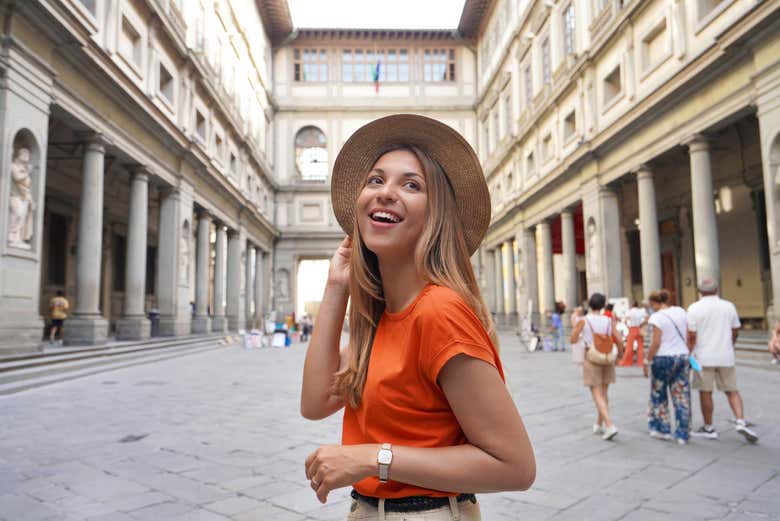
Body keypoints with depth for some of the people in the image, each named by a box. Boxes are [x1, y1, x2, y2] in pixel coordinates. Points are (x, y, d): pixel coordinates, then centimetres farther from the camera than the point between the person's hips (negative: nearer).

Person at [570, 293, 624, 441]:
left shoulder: (584, 321, -8)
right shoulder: (608, 321, -2)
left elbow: (573, 340, -3)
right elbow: (619, 341, -3)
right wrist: (619, 353, 16)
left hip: (591, 358, -3)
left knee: (597, 395, -2)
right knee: (604, 392, 16)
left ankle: (610, 426, -15)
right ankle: (599, 425, 26)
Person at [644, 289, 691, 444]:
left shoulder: (657, 317, -12)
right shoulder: (681, 311, 6)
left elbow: (656, 343, -15)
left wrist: (647, 361, -7)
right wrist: (687, 356, 16)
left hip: (663, 358, -6)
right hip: (682, 356, 6)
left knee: (659, 395, 12)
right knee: (682, 397, 8)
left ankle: (663, 430, 19)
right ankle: (683, 434, 13)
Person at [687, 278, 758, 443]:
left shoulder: (694, 308, -8)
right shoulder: (728, 306, 2)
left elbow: (691, 336, -10)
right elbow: (735, 331, 10)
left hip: (703, 357, -3)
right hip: (726, 356, 3)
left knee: (705, 392, 6)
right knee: (732, 390, 14)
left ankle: (708, 428, 15)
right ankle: (741, 422, -1)